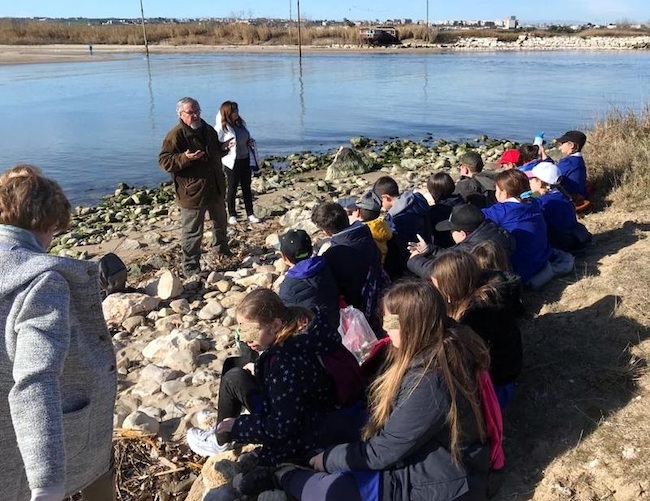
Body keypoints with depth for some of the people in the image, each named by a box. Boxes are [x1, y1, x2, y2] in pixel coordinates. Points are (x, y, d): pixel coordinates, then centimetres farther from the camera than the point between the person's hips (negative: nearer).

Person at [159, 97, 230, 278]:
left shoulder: (208, 130, 10)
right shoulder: (175, 135, -14)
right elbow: (164, 161, -17)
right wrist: (185, 158, -31)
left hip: (215, 188, 8)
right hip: (192, 193, -8)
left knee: (220, 222, 26)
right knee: (192, 232, -2)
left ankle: (221, 248, 50)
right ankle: (191, 267, 7)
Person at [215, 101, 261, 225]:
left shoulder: (241, 123, 6)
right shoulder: (221, 127, -13)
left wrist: (250, 141, 1)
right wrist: (226, 146, -27)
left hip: (245, 160, 6)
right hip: (232, 162, -5)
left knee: (247, 187, 11)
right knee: (232, 188, 6)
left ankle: (250, 213, 19)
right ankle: (232, 215, 20)